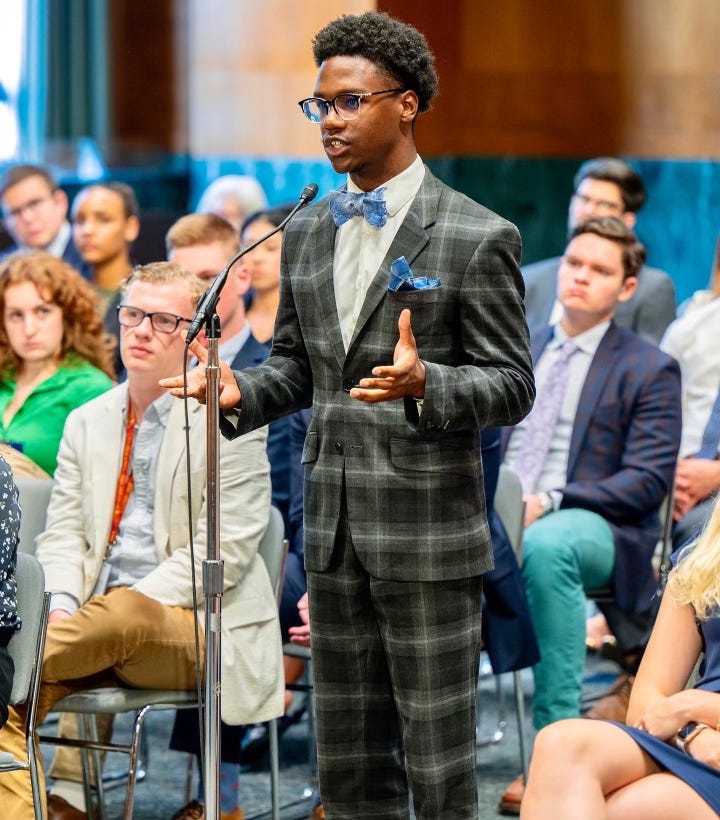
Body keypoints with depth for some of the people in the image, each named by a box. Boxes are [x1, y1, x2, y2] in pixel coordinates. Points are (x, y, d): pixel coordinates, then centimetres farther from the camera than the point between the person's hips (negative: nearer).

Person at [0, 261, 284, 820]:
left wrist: (130, 608, -19)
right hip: (100, 622, 4)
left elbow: (222, 551, -10)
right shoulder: (87, 422, 17)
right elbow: (63, 533, 14)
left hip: (195, 627, -4)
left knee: (125, 615, -39)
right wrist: (62, 606, -9)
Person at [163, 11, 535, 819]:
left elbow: (512, 384, -8)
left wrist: (425, 381, -27)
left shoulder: (476, 237, -7)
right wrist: (238, 391, -3)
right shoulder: (307, 231, 12)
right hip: (331, 525, 6)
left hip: (428, 534, -6)